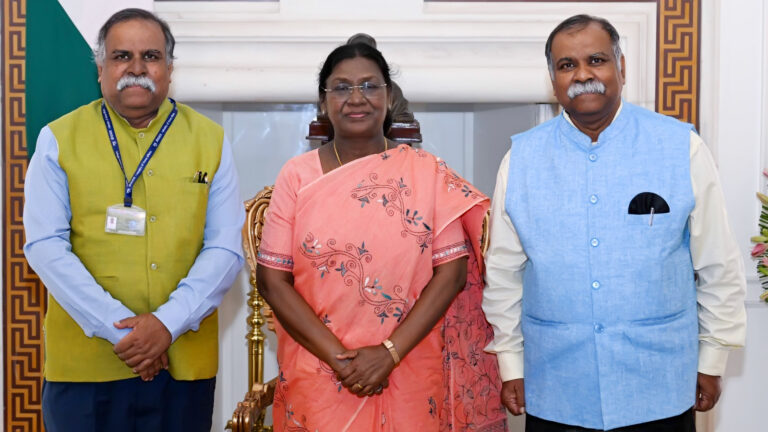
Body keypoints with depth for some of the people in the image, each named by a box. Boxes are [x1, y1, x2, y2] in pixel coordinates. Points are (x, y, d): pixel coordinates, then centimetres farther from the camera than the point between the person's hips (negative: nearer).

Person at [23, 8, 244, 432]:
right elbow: (46, 246, -5)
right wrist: (120, 329, -13)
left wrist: (168, 323, -14)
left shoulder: (210, 141, 4)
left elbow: (225, 249, -1)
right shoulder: (59, 139, 2)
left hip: (184, 362, 1)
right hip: (84, 363, -1)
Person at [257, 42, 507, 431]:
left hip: (410, 380, 0)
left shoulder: (428, 173, -2)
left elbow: (452, 272, -5)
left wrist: (390, 352, -13)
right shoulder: (297, 175, -1)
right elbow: (272, 279, -4)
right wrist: (338, 358, -12)